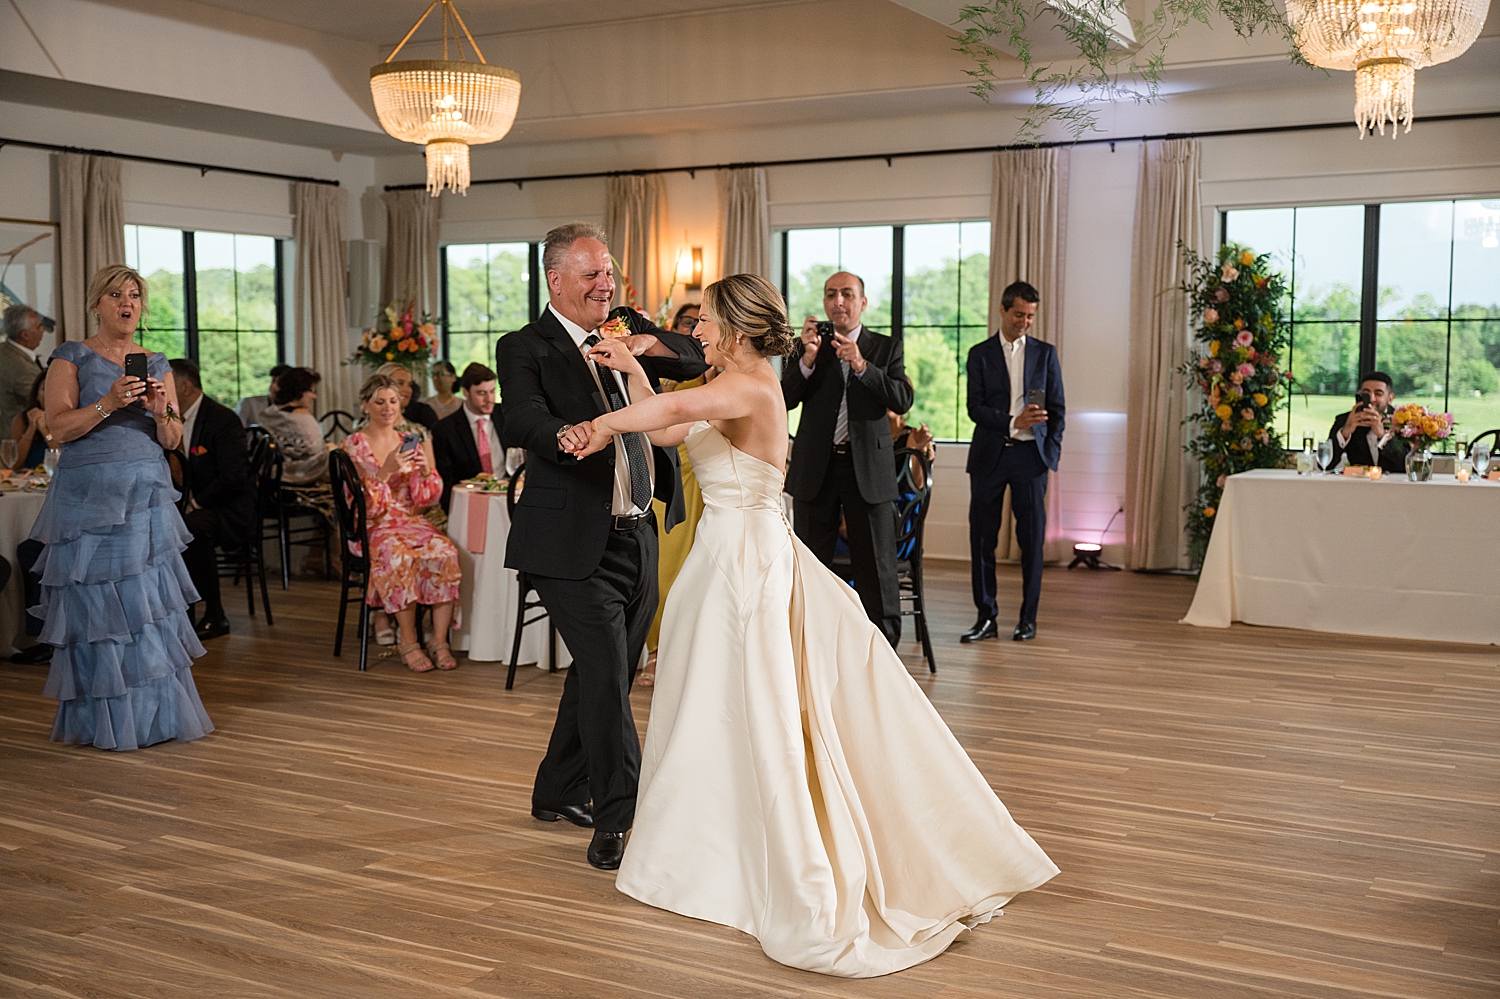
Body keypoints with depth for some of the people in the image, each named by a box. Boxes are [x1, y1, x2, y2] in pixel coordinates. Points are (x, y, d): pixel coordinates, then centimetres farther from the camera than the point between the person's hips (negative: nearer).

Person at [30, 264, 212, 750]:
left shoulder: (156, 364, 14)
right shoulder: (72, 358, 3)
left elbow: (173, 440, 9)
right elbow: (59, 428, -7)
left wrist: (162, 413, -11)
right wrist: (107, 404, -20)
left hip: (147, 493, 4)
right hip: (90, 494, -3)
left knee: (152, 603, 0)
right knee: (96, 606, -3)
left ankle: (156, 713, 8)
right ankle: (103, 720, 7)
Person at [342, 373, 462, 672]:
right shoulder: (353, 446, 1)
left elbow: (426, 499, 9)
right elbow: (360, 504, -9)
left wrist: (425, 471, -12)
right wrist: (385, 471, -24)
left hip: (412, 520, 3)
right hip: (373, 526, -3)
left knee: (445, 552, -30)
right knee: (400, 557, -37)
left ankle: (440, 640, -24)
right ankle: (408, 642, -23)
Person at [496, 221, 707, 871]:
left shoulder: (627, 330, 11)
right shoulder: (525, 348, -8)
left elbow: (700, 359, 9)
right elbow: (519, 422, -25)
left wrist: (650, 344, -11)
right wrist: (563, 435, -48)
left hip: (638, 537, 7)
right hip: (575, 544, -7)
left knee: (607, 673, 17)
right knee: (606, 675, -11)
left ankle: (559, 792, 35)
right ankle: (617, 817, 0)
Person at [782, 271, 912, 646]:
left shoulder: (886, 347, 4)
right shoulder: (806, 348, 5)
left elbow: (903, 400, -8)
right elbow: (786, 399, -6)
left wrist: (862, 366, -20)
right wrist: (808, 358, -21)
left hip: (868, 469, -1)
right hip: (816, 469, 1)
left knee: (876, 567, 3)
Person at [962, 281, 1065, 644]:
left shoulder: (1045, 353, 10)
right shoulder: (980, 354, 6)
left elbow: (1057, 408, 10)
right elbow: (975, 407, -3)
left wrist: (1051, 452, 0)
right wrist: (1013, 423, -17)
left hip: (1030, 455, 0)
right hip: (989, 455, 0)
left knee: (1032, 538, 1)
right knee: (982, 537, 0)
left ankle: (1028, 617, 10)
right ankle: (986, 617, 9)